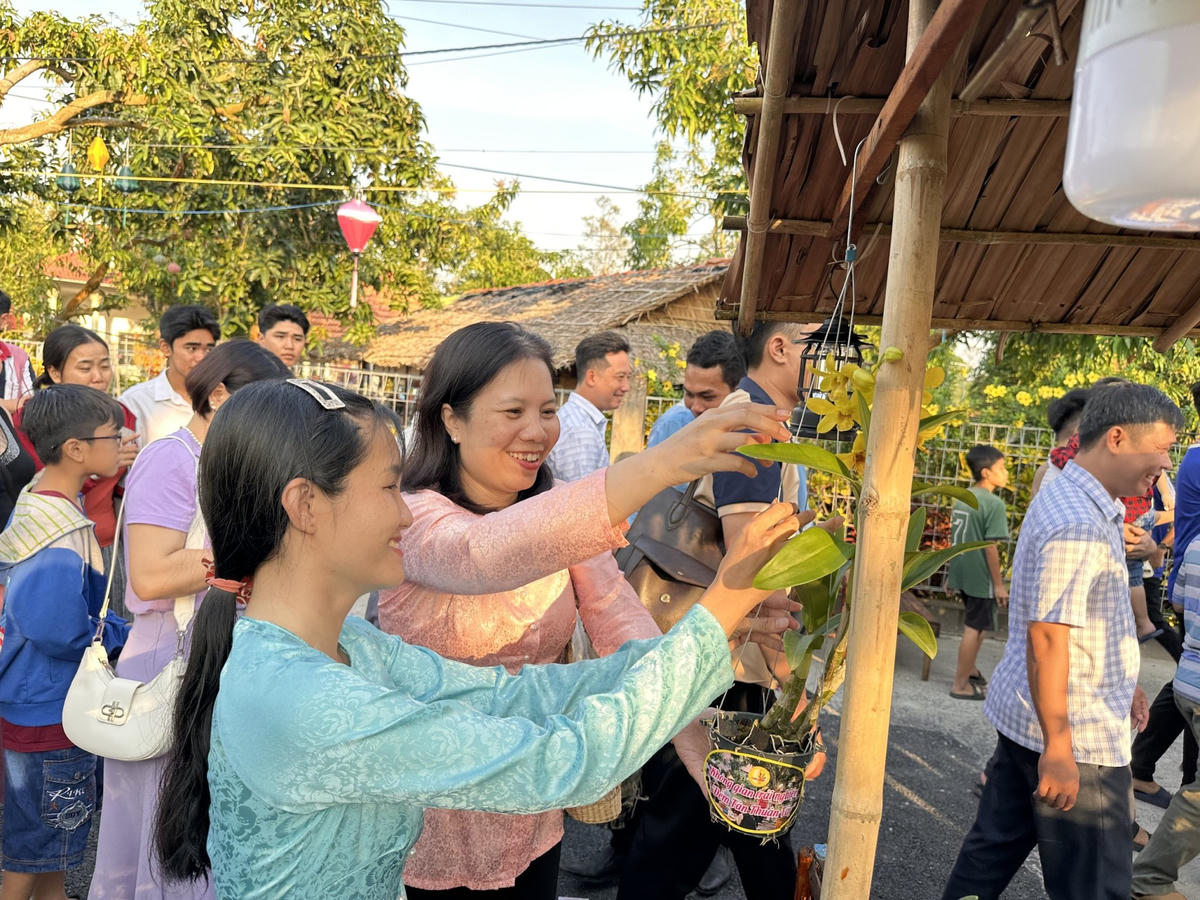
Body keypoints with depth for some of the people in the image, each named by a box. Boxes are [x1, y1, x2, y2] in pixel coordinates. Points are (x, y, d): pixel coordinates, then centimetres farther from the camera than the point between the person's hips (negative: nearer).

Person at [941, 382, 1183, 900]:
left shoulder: (1074, 501, 11)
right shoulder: (1078, 525, -22)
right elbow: (1046, 639, -25)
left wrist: (1122, 683, 24)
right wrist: (1059, 748, -23)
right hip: (1078, 738, -9)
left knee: (995, 847, 18)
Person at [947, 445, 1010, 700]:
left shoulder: (962, 498, 8)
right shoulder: (993, 503, -16)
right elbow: (990, 547, -19)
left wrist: (951, 573, 18)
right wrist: (999, 584, -13)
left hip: (963, 573, 8)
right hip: (981, 576, -8)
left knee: (978, 624, 24)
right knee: (974, 628, 2)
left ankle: (968, 669, 36)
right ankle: (960, 684, 9)